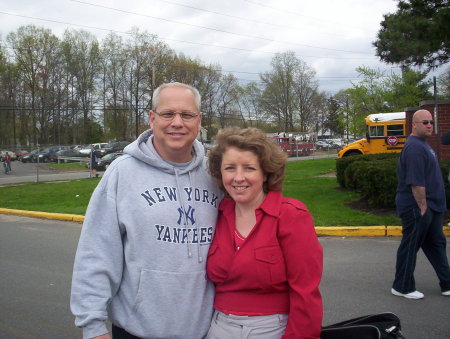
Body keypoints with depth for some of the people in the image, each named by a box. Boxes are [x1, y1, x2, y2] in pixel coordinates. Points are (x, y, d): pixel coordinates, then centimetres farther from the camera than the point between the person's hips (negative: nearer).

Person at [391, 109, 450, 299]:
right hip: (418, 208, -11)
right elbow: (416, 182, -24)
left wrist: (429, 206, 19)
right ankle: (402, 288, 13)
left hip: (431, 207, 11)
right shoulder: (415, 147, -19)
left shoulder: (423, 145, 15)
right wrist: (422, 207, -22)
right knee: (410, 246, 0)